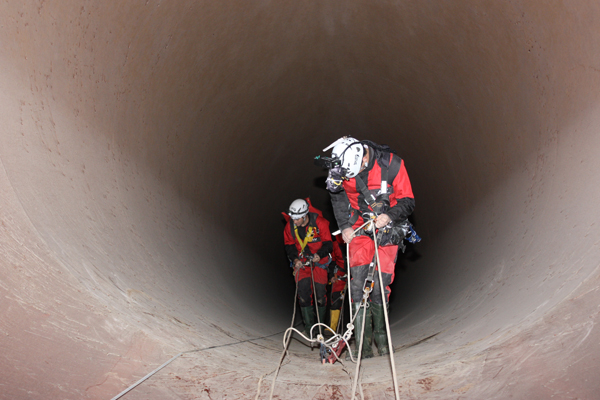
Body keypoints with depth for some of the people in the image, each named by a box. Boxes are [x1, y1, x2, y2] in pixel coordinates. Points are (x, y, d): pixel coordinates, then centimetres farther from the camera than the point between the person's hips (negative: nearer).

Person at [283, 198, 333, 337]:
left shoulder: (319, 223, -19)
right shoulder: (290, 226, -10)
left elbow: (328, 243, -12)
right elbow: (289, 245, 3)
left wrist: (319, 254, -30)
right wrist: (294, 259, -14)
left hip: (318, 259, -2)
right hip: (301, 260, 2)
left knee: (320, 291, -3)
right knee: (303, 288, -13)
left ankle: (320, 324, 15)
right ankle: (309, 326, -6)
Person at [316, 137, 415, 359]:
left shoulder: (392, 164, -19)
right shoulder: (342, 167, -12)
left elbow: (408, 201, -11)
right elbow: (338, 197, 9)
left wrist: (390, 216, -28)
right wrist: (344, 226, 0)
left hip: (388, 226, -1)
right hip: (360, 226, 2)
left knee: (381, 281, -6)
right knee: (359, 276, -12)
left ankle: (380, 335, 15)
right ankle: (362, 340, -5)